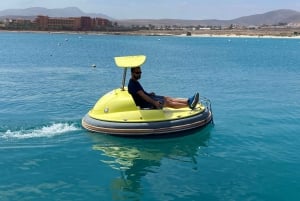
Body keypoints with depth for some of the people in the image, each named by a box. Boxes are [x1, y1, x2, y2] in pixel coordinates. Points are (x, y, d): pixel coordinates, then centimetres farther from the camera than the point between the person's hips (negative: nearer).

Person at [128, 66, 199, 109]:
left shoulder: (135, 82, 13)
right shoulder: (133, 84, -21)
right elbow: (143, 96, -27)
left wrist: (149, 94, 8)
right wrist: (154, 103, -30)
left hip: (148, 99, 10)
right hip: (144, 104, -10)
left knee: (168, 98, 3)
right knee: (167, 102, -13)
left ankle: (189, 101, 0)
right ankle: (189, 104, -13)